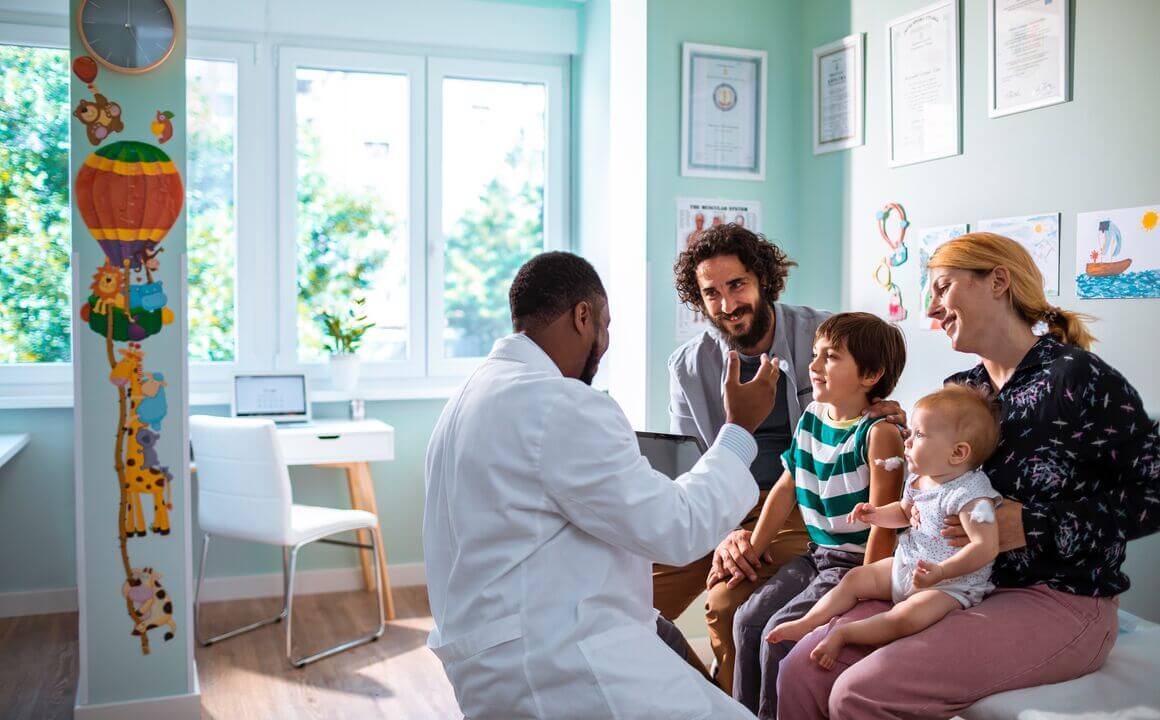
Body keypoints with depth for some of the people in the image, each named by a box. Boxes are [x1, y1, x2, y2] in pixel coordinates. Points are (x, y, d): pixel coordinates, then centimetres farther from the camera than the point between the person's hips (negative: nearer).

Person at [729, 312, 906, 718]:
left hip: (857, 562, -7)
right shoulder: (811, 417, 6)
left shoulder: (879, 433, -17)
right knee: (748, 619, -3)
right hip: (817, 555, 7)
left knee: (779, 633, -16)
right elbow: (786, 490, 13)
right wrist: (750, 551, 13)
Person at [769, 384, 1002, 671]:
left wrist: (940, 571, -39)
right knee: (855, 577, 5)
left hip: (951, 583, -9)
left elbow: (986, 547, -30)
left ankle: (842, 634, -20)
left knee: (906, 617, -32)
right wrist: (876, 514, 4)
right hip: (904, 566, 9)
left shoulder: (971, 494, -24)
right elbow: (904, 512, 25)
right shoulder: (918, 479, 4)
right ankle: (807, 623, 8)